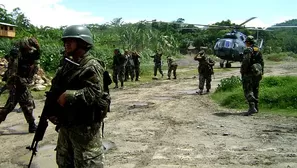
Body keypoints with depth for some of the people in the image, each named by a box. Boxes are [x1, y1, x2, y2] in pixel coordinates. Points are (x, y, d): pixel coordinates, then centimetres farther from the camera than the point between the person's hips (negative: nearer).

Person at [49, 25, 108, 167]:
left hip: (85, 127, -9)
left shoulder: (92, 66, -15)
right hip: (66, 124, 9)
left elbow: (94, 93, -27)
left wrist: (68, 96, -26)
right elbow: (56, 90, 16)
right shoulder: (66, 65, 11)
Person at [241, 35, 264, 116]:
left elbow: (245, 62, -20)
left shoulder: (248, 50, -11)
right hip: (257, 73, 8)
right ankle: (256, 107, 20)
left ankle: (252, 107, -22)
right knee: (255, 90, 15)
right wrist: (261, 72, 21)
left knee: (248, 91, -10)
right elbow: (262, 62, 16)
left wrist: (242, 72, -12)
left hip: (249, 74, -8)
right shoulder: (258, 50, 13)